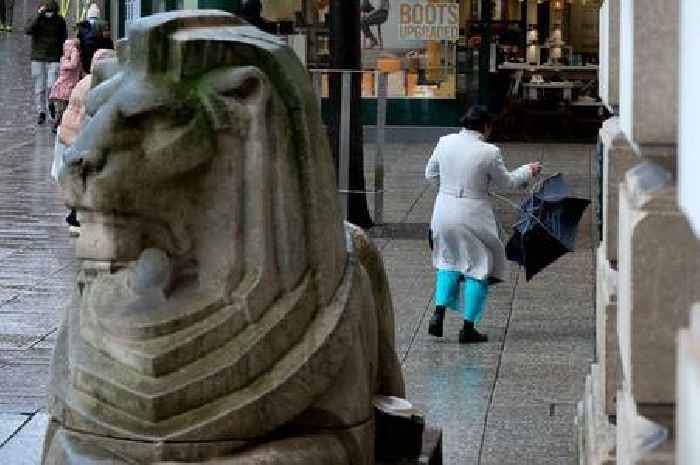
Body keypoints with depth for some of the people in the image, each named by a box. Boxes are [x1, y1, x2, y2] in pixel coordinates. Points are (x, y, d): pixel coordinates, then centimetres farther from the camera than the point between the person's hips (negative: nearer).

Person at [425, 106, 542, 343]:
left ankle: (439, 314, 10)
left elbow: (430, 174, 10)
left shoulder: (445, 143, -3)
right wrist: (528, 171, 16)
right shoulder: (489, 152, -15)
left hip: (444, 214, 4)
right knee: (478, 269, 10)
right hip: (472, 217, -4)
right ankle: (468, 328, 10)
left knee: (448, 261, 24)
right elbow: (506, 183, 0)